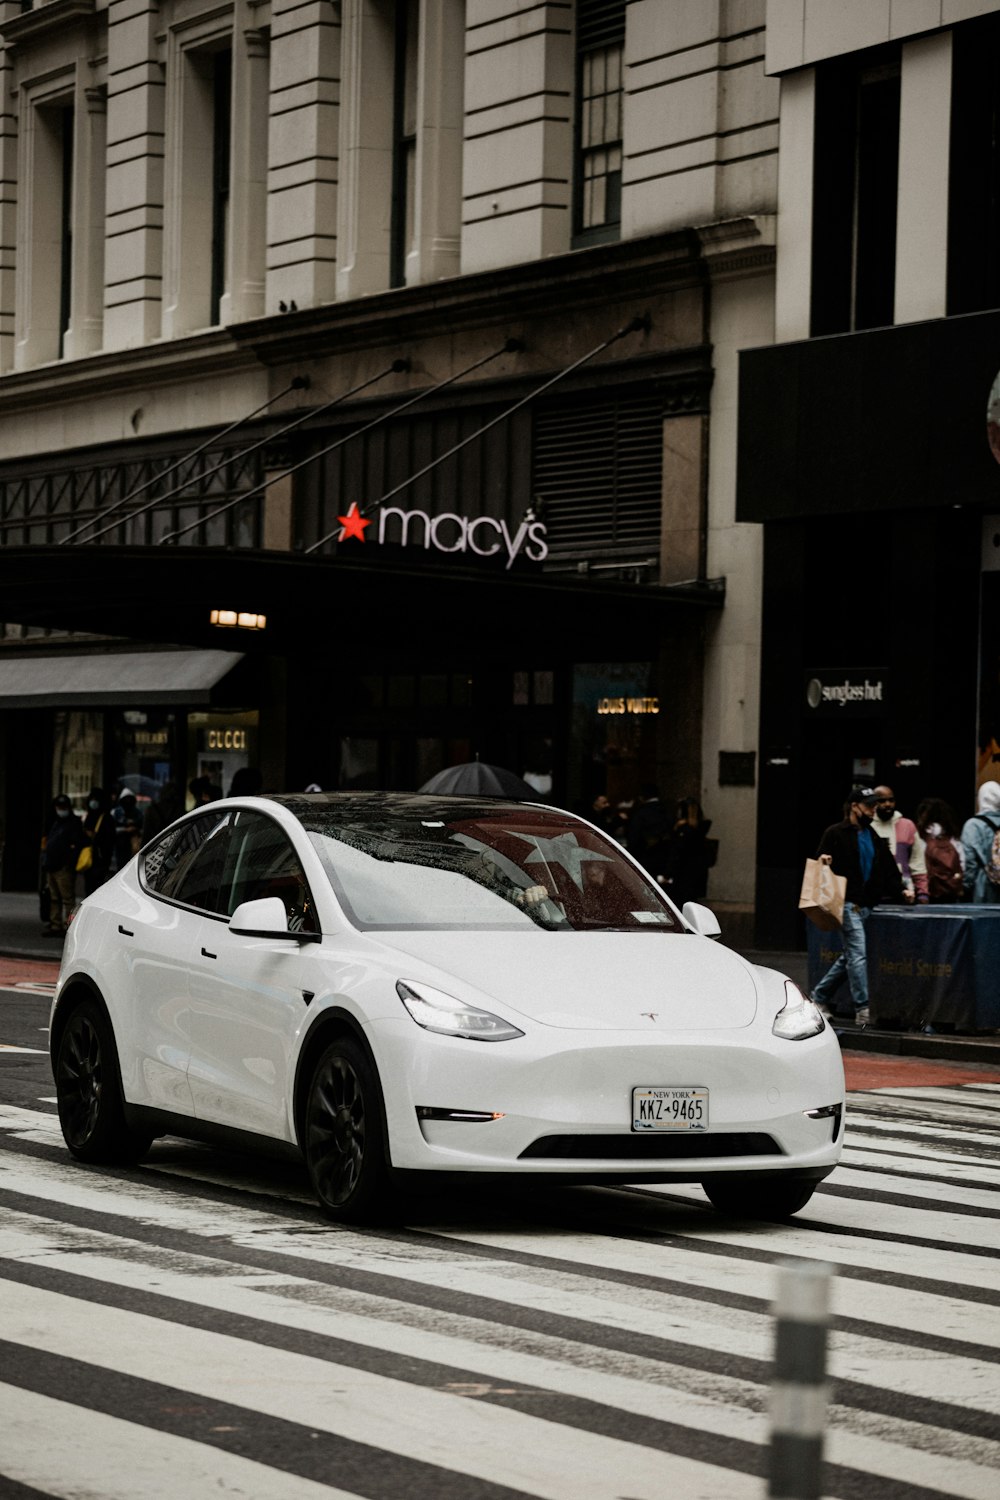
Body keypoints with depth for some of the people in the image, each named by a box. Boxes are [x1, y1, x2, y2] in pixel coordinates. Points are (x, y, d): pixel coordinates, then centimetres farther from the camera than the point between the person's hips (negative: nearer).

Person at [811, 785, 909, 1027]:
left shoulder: (874, 838, 19)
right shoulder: (836, 834, -1)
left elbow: (888, 870, 20)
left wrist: (900, 891, 5)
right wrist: (823, 861, -24)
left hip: (866, 906, 7)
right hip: (847, 904, -7)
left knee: (849, 957, 12)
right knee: (858, 954, -12)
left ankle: (820, 997, 25)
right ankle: (862, 1010, -13)